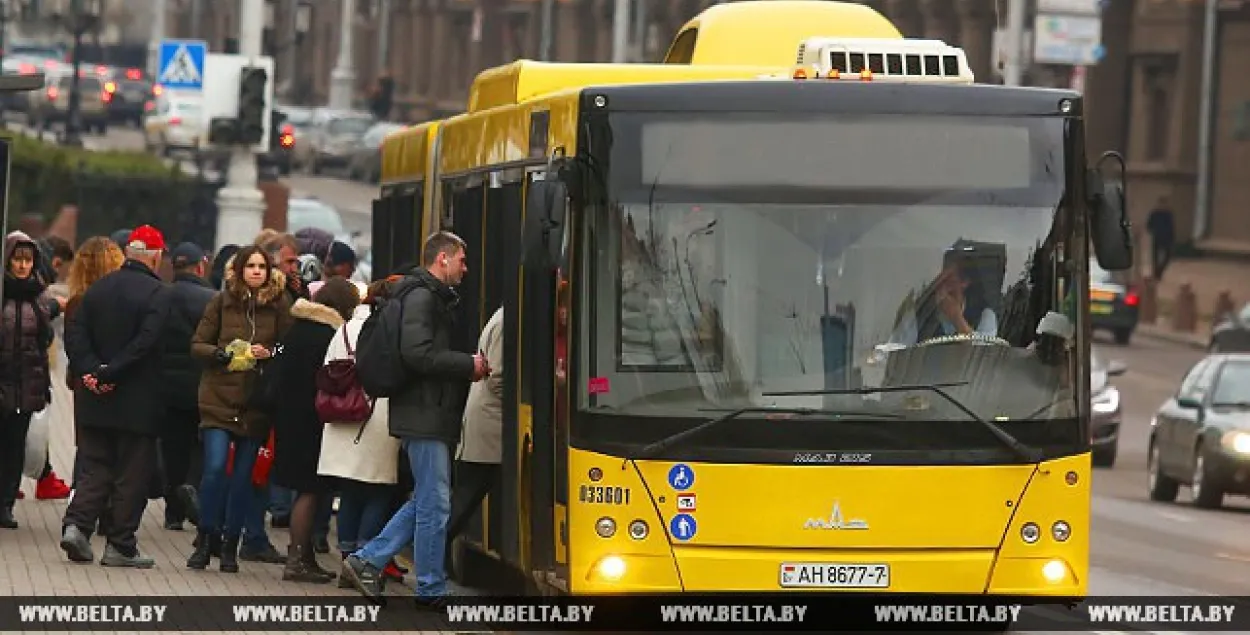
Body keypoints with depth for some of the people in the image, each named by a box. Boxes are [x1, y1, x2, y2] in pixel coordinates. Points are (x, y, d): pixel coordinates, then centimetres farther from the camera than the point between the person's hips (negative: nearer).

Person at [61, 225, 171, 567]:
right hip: (138, 402, -5)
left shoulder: (98, 289, 6)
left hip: (95, 399, 5)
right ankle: (120, 546, 4)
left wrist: (91, 370, -9)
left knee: (96, 468, 12)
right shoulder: (158, 294, -11)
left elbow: (75, 334, -2)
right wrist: (111, 373, -16)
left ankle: (76, 525, -6)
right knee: (131, 474, 4)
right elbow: (146, 341, -21)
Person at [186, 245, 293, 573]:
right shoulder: (222, 302, 2)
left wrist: (268, 354, -13)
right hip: (219, 397, -1)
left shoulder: (279, 305, 2)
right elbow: (197, 345, 4)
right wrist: (222, 354, -14)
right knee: (215, 466, -12)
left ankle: (230, 545, 15)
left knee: (244, 473, 5)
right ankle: (206, 539, 3)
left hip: (257, 401, 1)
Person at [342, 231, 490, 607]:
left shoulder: (436, 298, 19)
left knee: (426, 501, 14)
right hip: (424, 416, -10)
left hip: (431, 414, 10)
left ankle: (367, 561, 14)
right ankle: (431, 590, 3)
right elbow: (417, 354, -23)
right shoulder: (421, 297, -13)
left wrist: (466, 368, 8)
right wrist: (469, 366, -15)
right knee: (435, 503, -4)